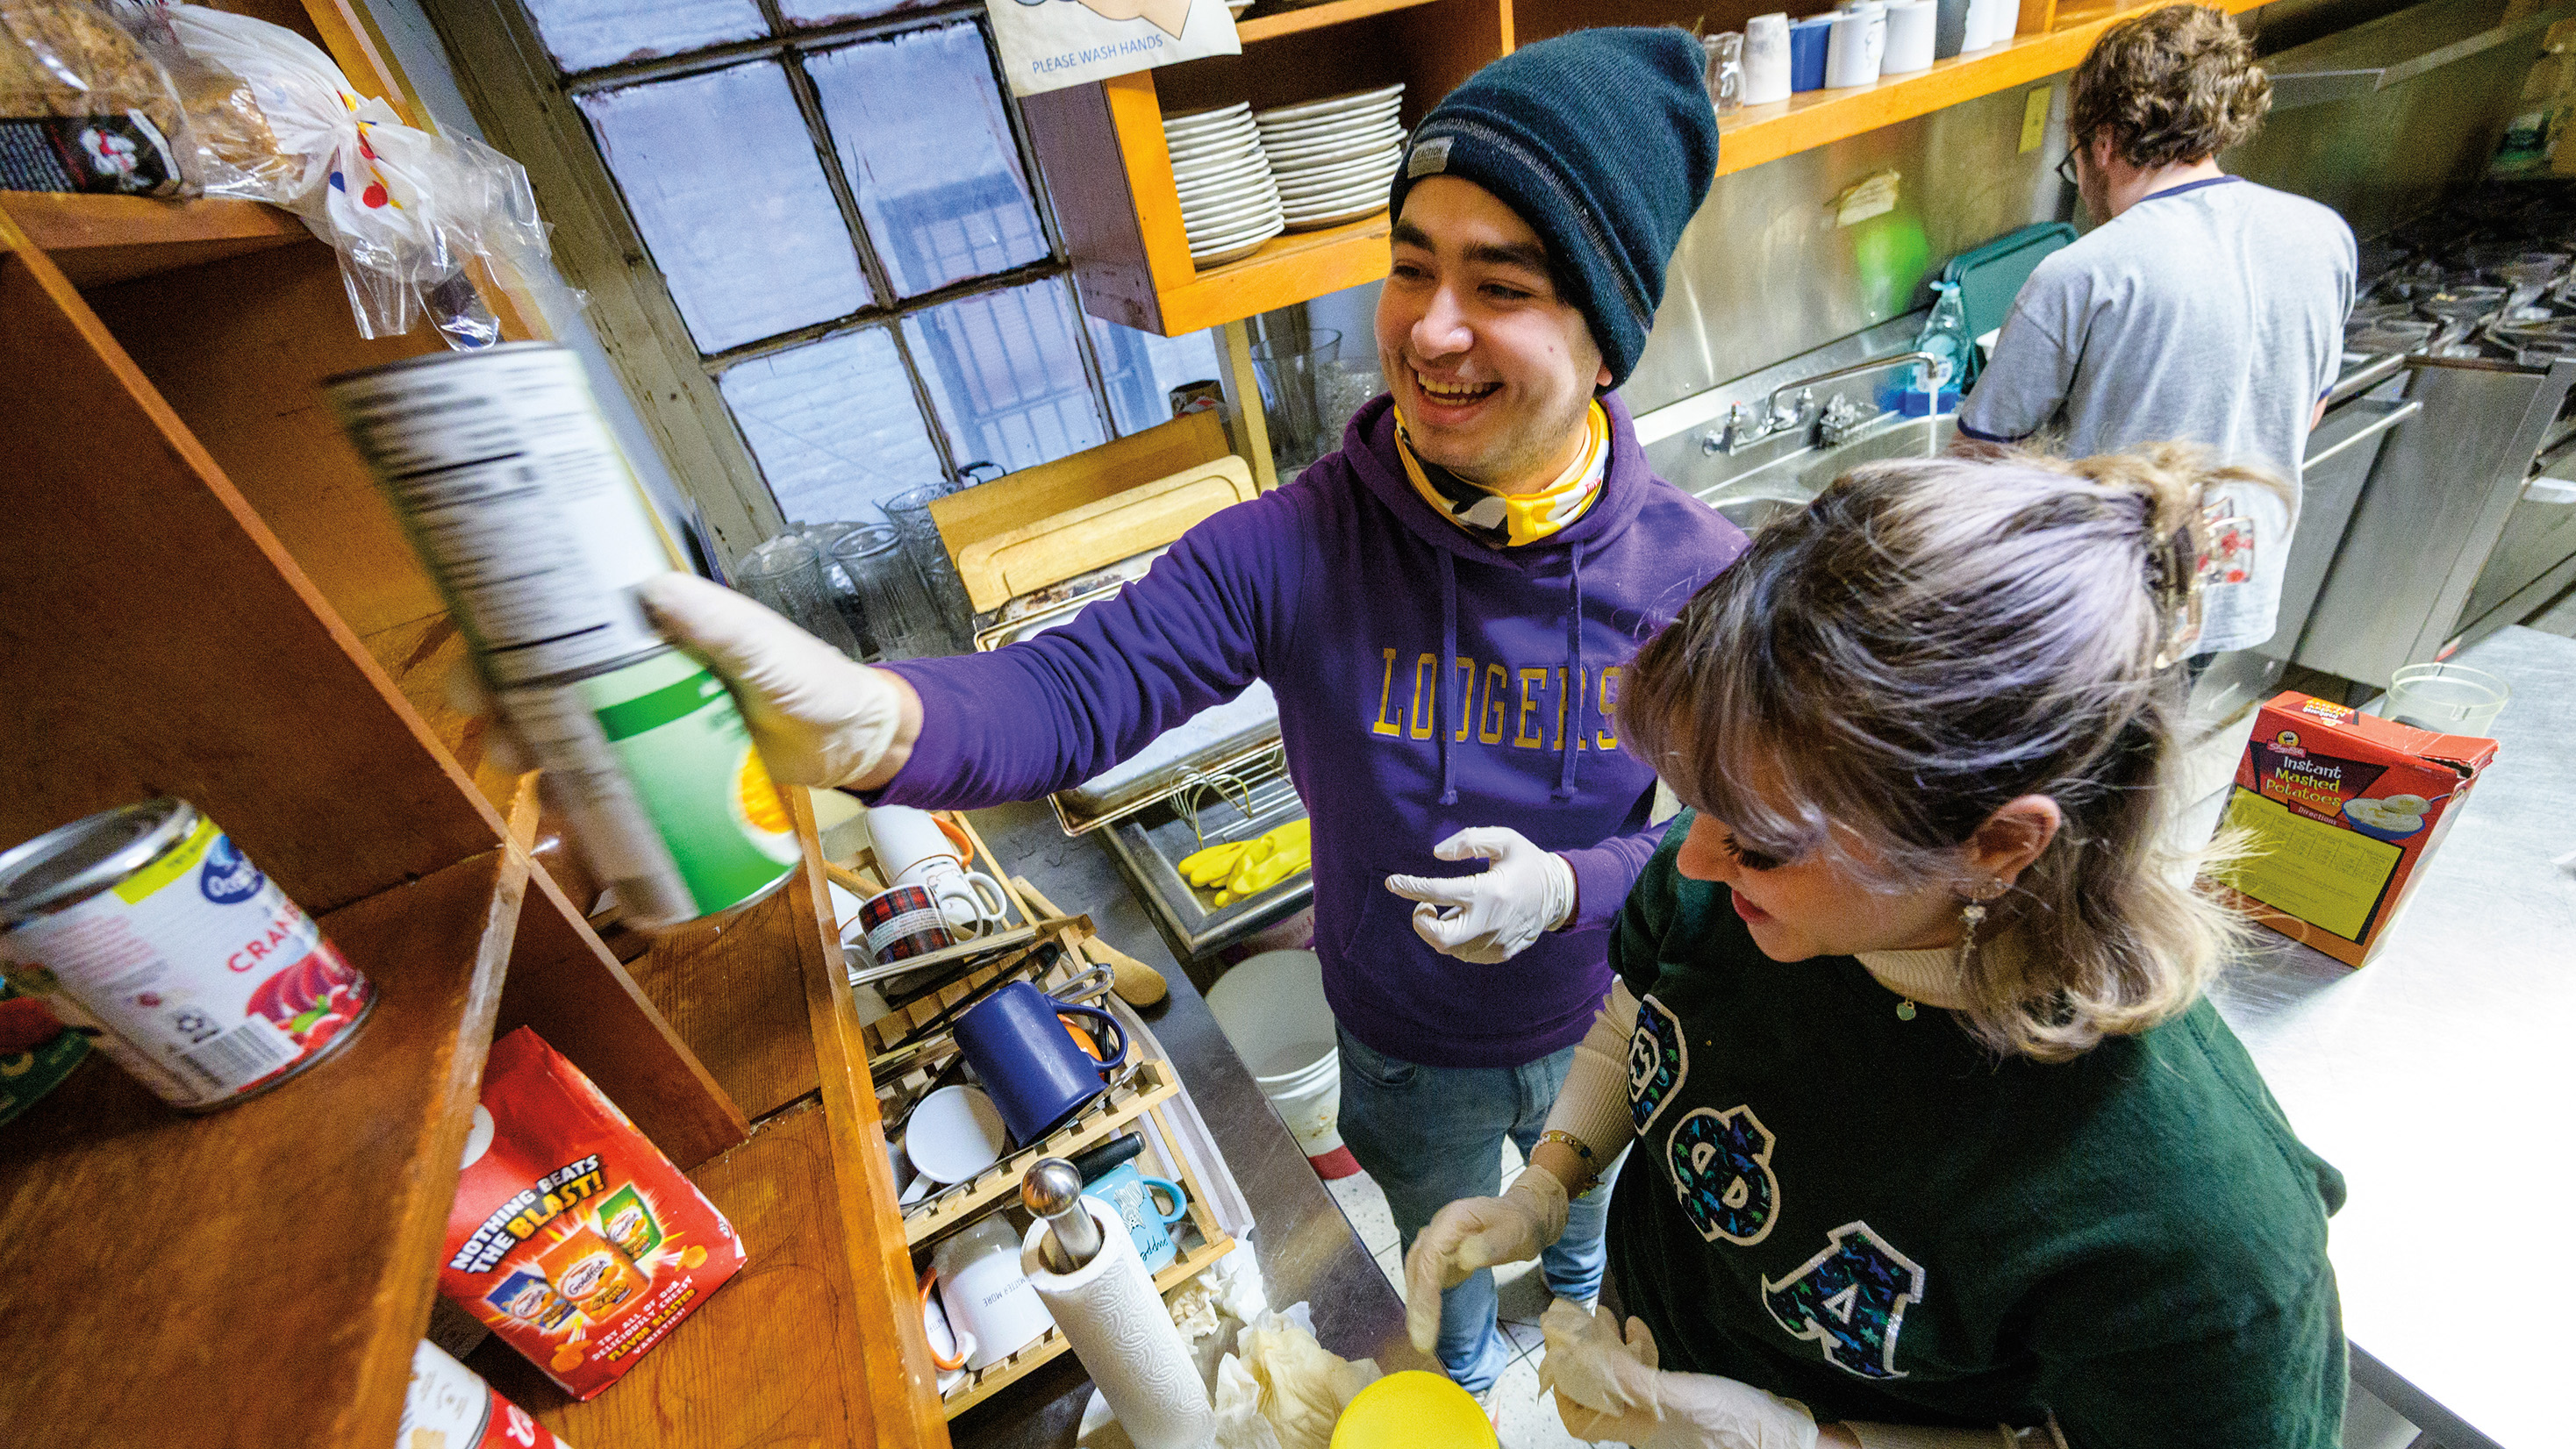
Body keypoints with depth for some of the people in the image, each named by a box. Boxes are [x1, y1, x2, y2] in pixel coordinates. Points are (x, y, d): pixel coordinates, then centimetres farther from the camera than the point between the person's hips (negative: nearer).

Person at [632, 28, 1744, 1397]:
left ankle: (1583, 1271, 80)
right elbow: (1079, 682, -37)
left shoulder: (1696, 576, -24)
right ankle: (1463, 1358, 74)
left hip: (1603, 1027, 2)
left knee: (1589, 1189, 39)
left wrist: (1571, 888, -33)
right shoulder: (1292, 549, -31)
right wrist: (874, 718, -58)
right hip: (1406, 1048, -1)